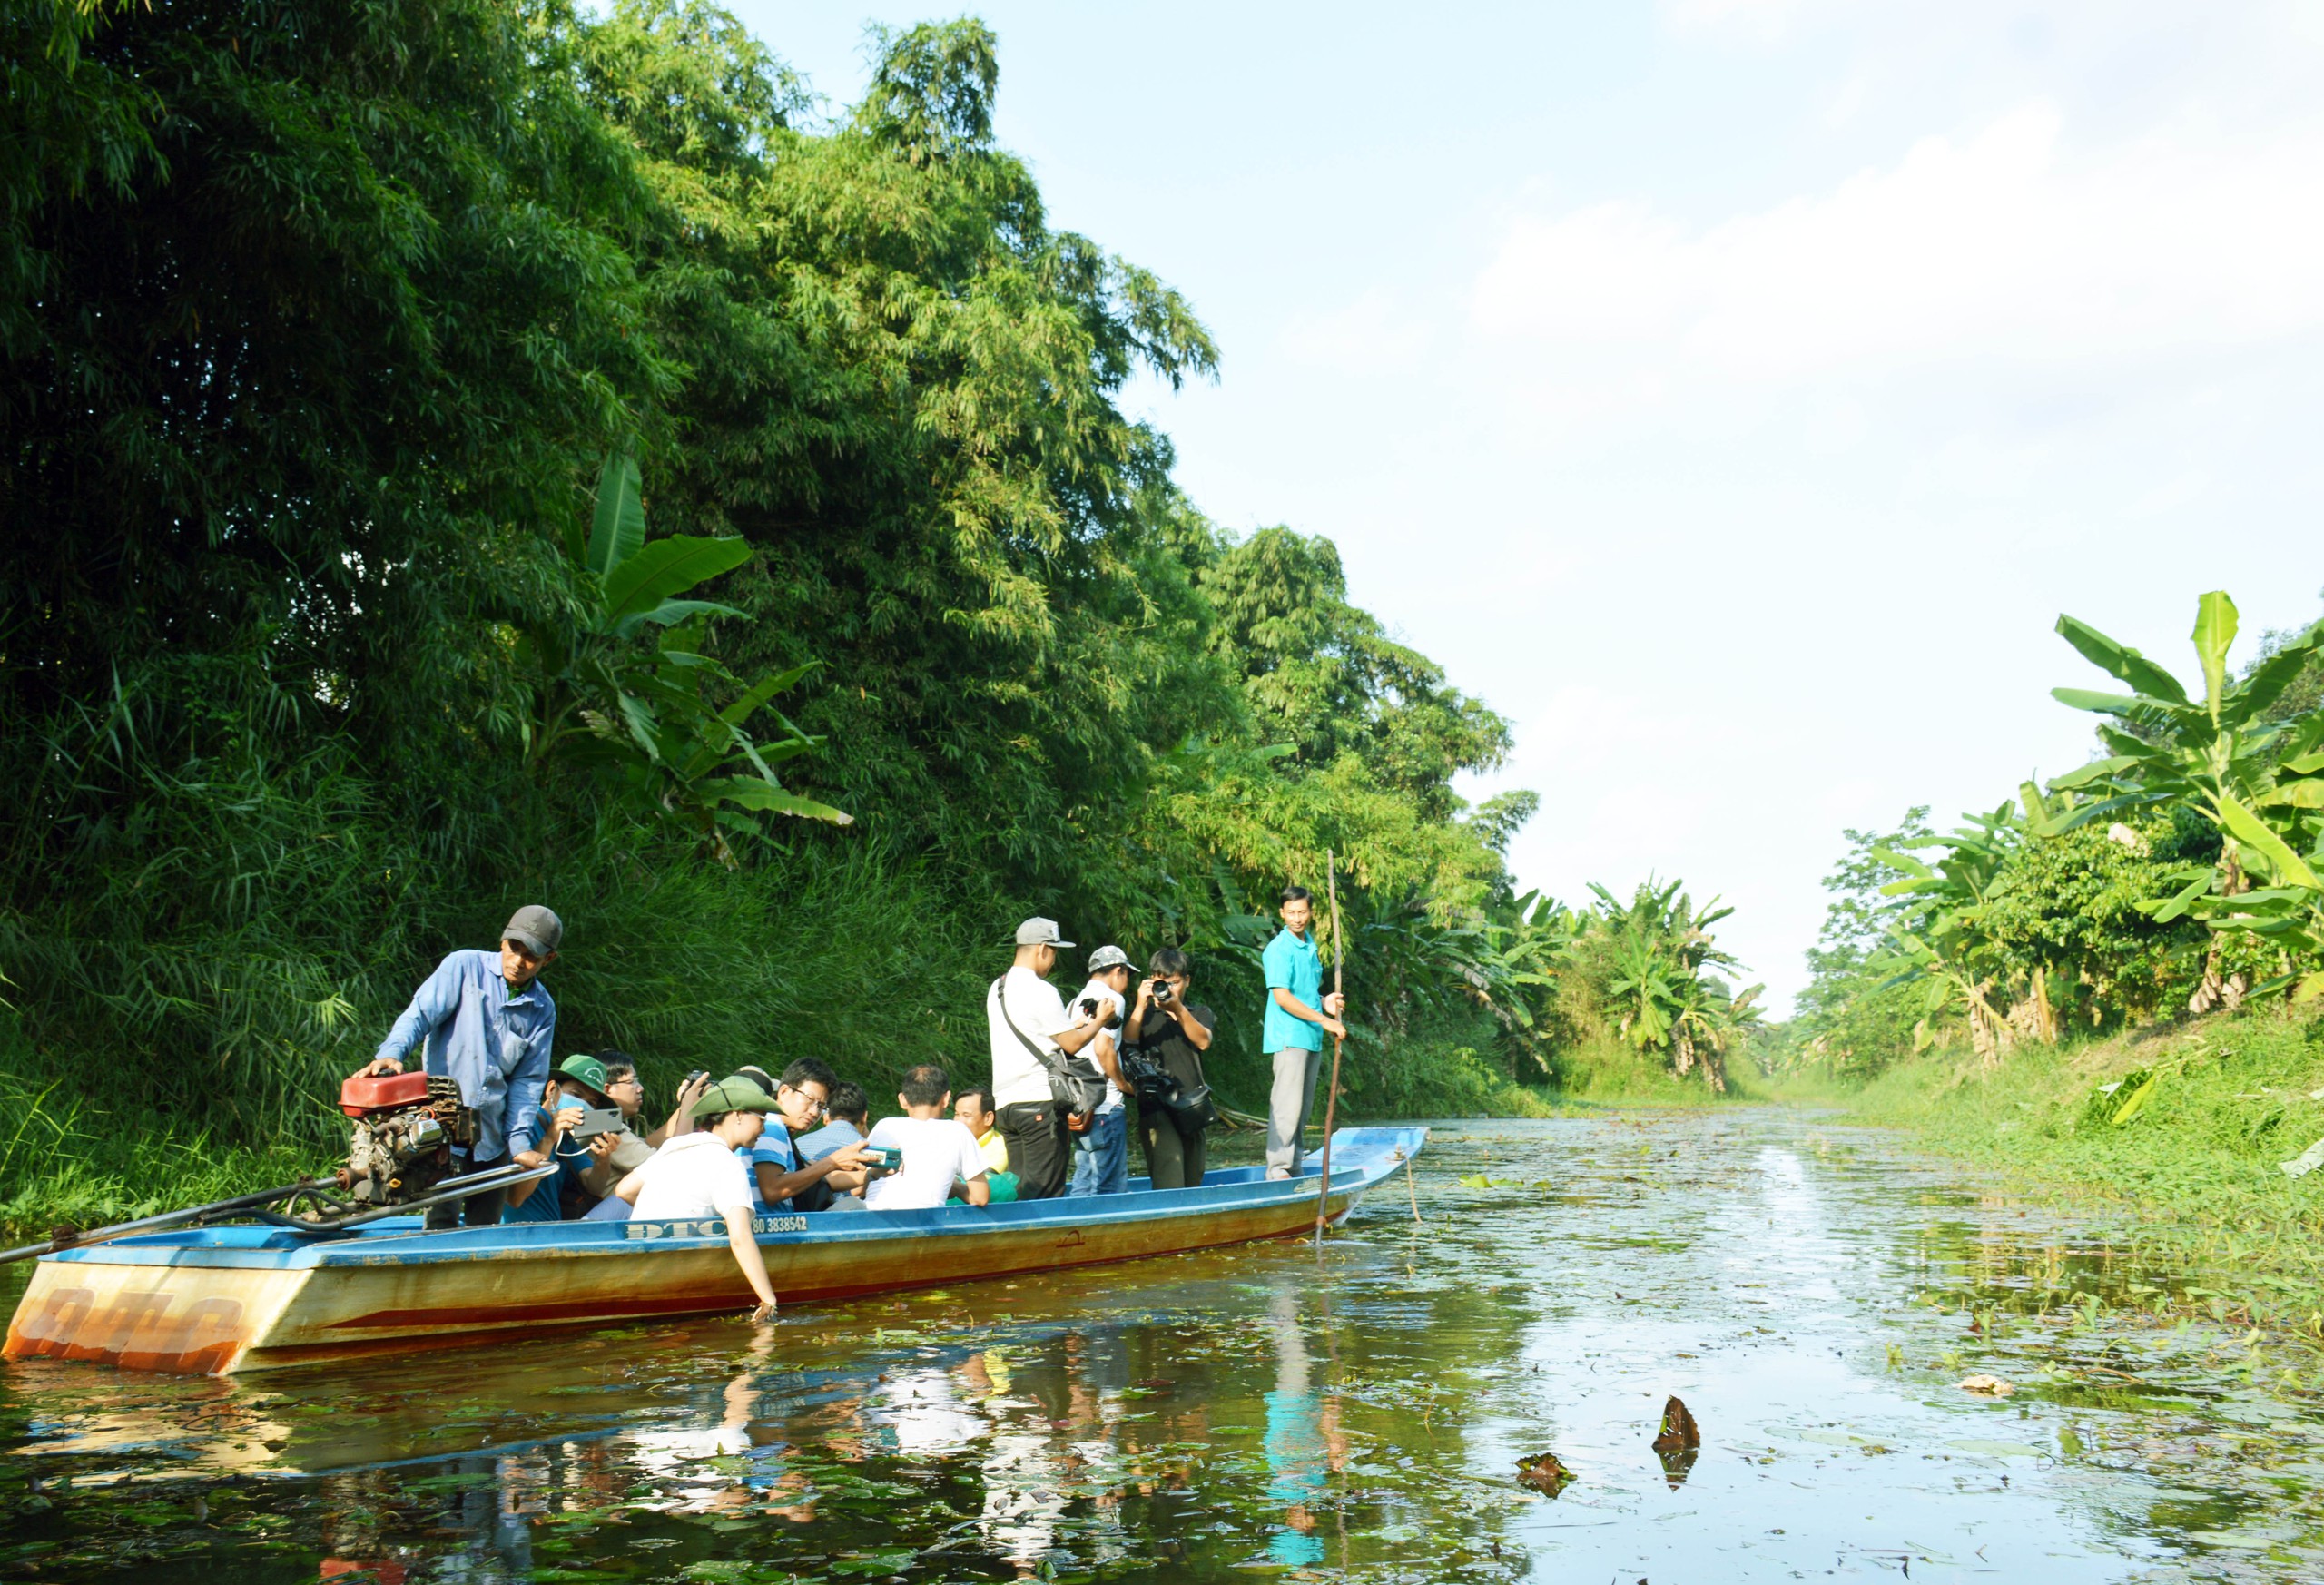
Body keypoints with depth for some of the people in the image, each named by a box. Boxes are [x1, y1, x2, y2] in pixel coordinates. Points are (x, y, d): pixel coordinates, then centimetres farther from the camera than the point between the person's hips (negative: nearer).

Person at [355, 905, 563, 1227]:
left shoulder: (542, 1010, 9)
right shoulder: (465, 966, -1)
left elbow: (528, 1078, 8)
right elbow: (420, 1015, -9)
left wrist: (520, 1141, -1)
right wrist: (391, 1053, -28)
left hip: (492, 1133, 4)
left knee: (485, 1230, 9)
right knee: (442, 1225, -14)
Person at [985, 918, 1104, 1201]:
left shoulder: (996, 989, 14)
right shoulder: (1040, 991, -12)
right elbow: (1072, 1044, -8)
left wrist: (1072, 1025, 22)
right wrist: (1098, 1021, 7)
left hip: (1005, 1101, 8)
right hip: (1040, 1103, -8)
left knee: (1019, 1187, 10)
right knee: (1043, 1194, -6)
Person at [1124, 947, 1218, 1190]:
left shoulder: (1200, 1013, 17)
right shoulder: (1144, 1014, 13)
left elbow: (1203, 1041, -6)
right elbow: (1127, 1041, -6)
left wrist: (1178, 1009, -19)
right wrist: (1141, 1006, -16)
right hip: (1156, 1106, -3)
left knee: (1193, 1183, 9)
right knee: (1169, 1182, -19)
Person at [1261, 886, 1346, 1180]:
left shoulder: (1310, 946, 16)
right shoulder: (1279, 949, -11)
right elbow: (1282, 997, -19)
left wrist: (1324, 1002, 7)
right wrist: (1324, 1020, -20)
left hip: (1312, 1037, 9)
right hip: (1289, 1037, -9)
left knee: (1304, 1106, 11)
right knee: (1287, 1104, -13)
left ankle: (1295, 1169, 17)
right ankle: (1277, 1169, -12)